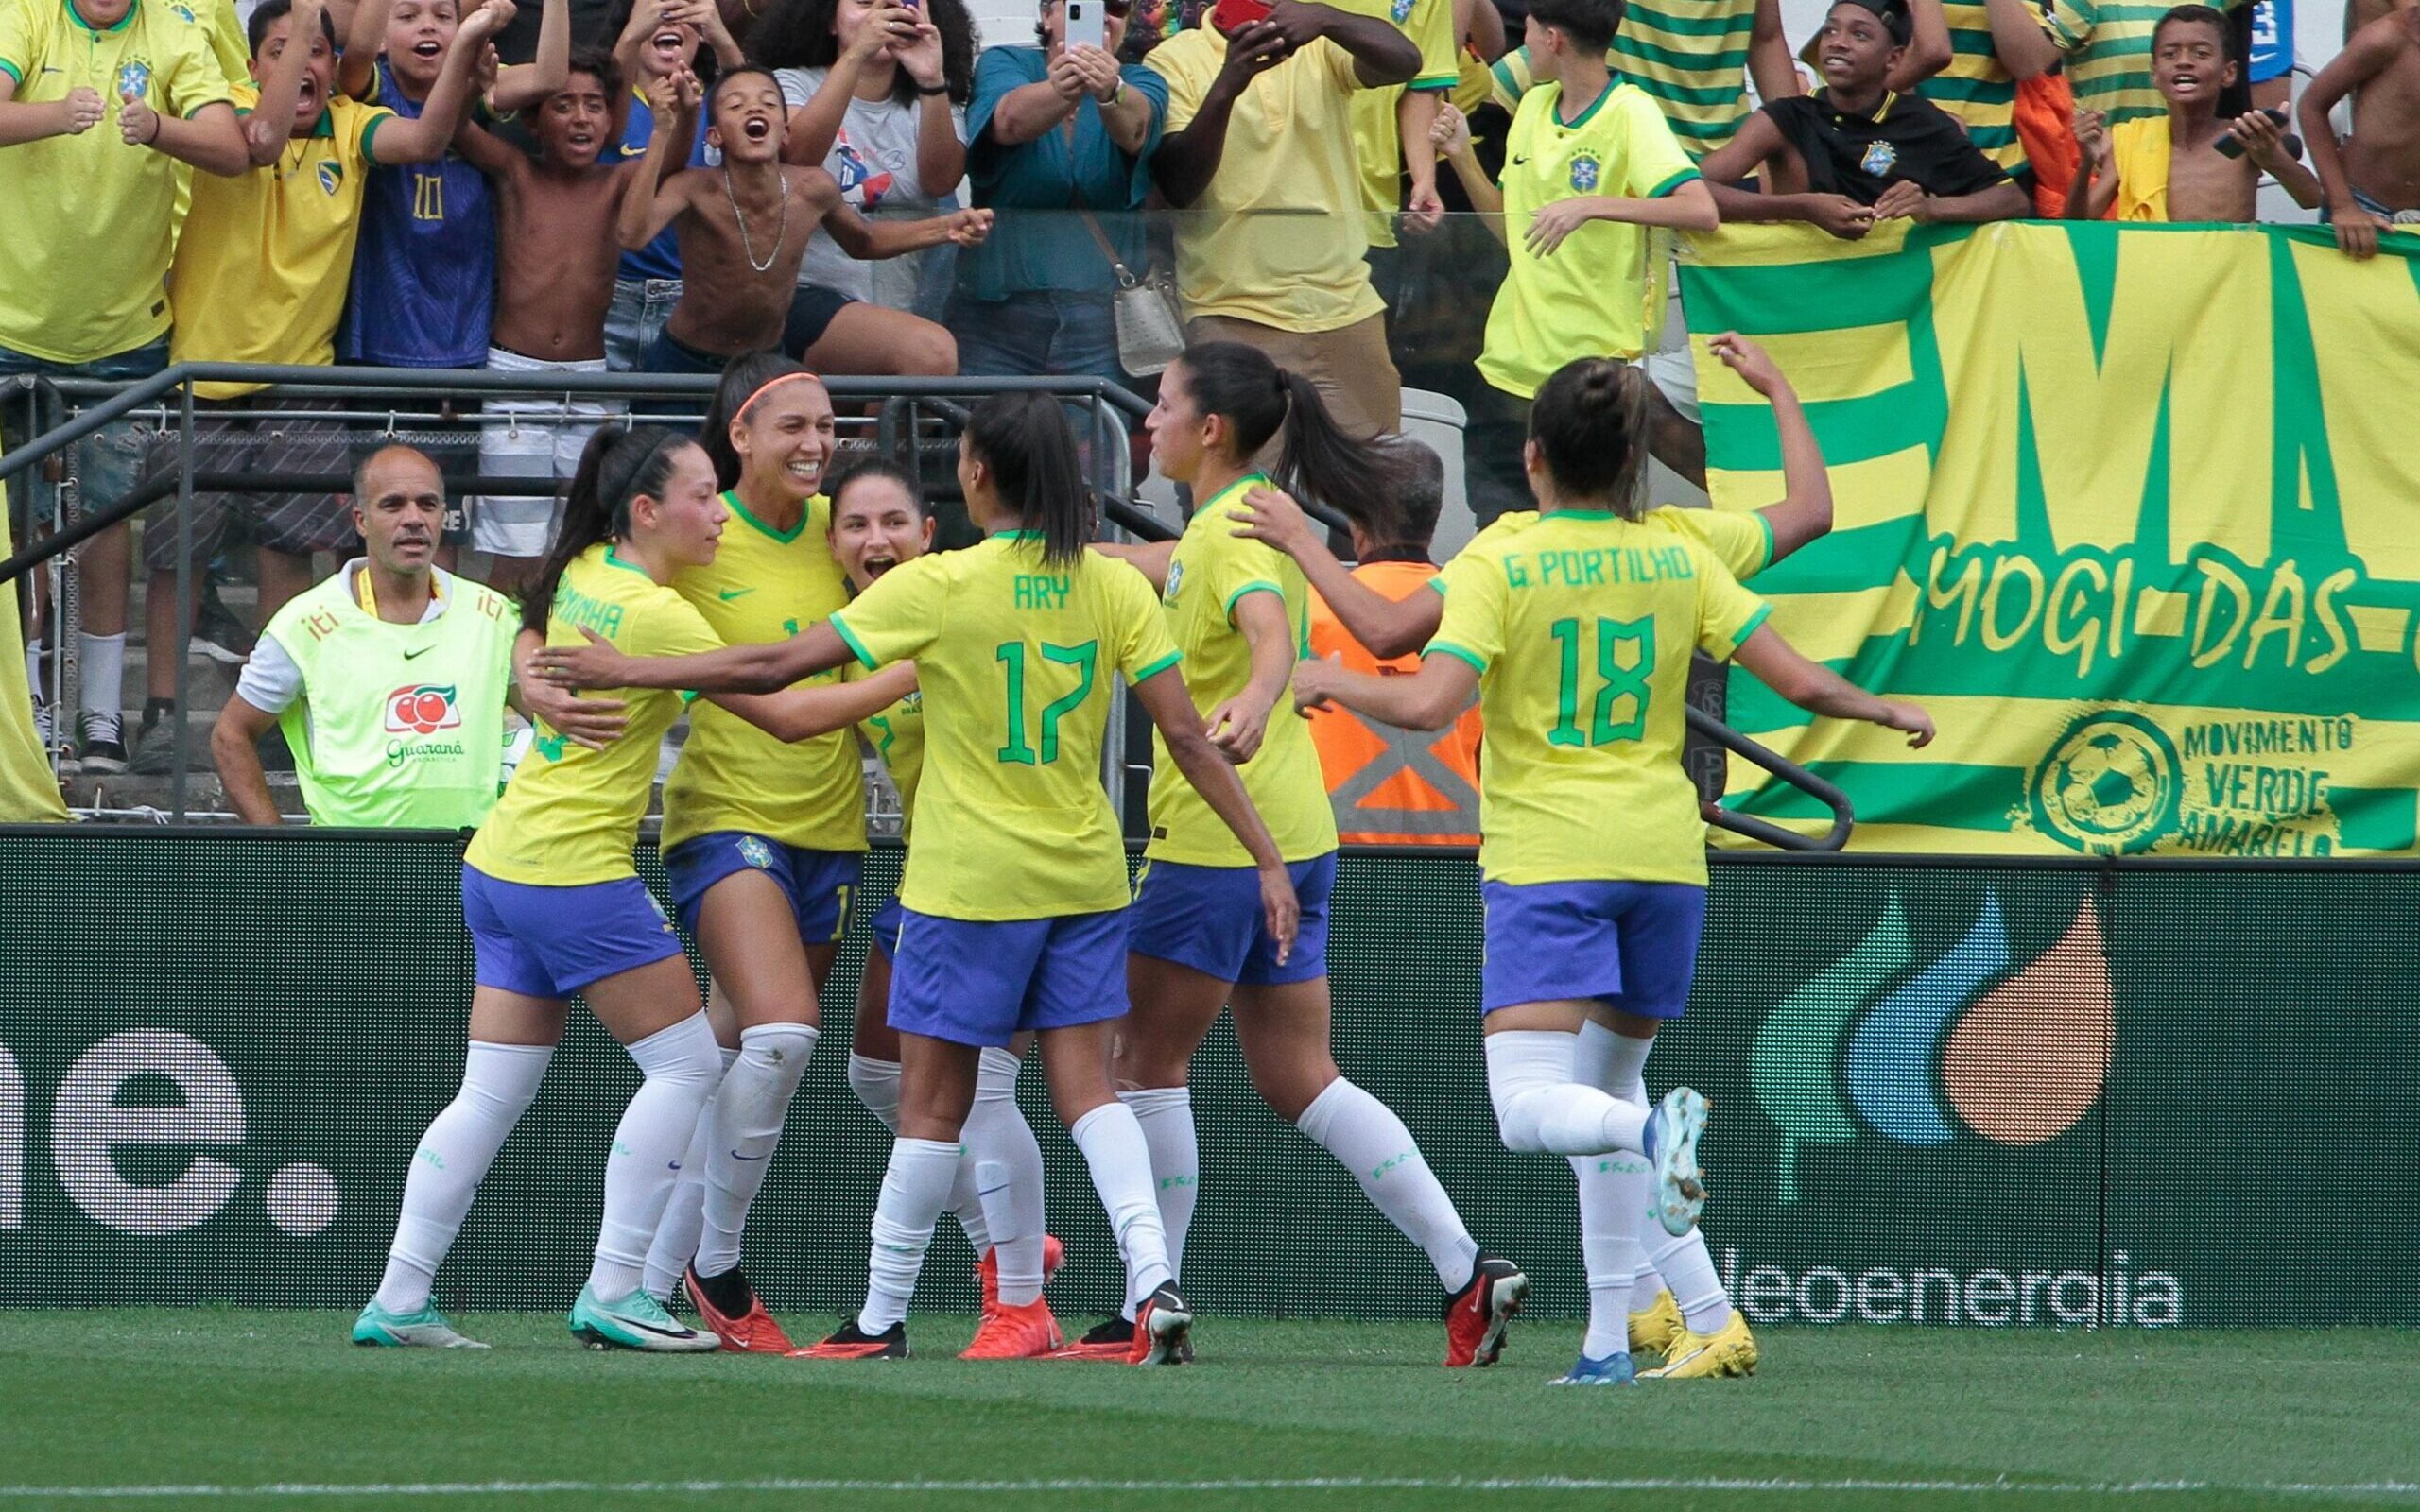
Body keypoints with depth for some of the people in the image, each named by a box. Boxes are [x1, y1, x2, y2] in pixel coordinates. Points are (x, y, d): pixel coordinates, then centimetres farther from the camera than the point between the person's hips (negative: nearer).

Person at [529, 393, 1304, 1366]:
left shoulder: (937, 587, -12)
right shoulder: (1115, 588, -2)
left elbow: (775, 667, -9)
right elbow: (1189, 737, -5)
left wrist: (626, 671, 1)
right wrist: (1267, 857, 1)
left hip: (969, 883, -4)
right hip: (1086, 877, 4)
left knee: (933, 1102, 4)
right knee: (1085, 1084, 7)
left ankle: (882, 1316, 11)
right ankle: (1154, 1282, -10)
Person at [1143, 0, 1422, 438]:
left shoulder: (1322, 48, 8)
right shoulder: (1175, 60, 1)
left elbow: (1403, 61, -12)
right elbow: (1178, 186, -11)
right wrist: (1226, 86, -26)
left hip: (1346, 314, 3)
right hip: (1234, 316, -3)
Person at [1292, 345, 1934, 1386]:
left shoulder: (1499, 570, -5)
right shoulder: (1680, 563, 6)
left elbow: (1431, 704, -17)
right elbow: (1801, 682, 4)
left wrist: (1332, 683, 2)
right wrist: (1886, 712, 24)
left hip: (1548, 860, -5)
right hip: (1664, 857, 5)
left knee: (1529, 1110, -11)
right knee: (1610, 1082, 20)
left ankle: (1655, 1133, -43)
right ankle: (1609, 1340, 15)